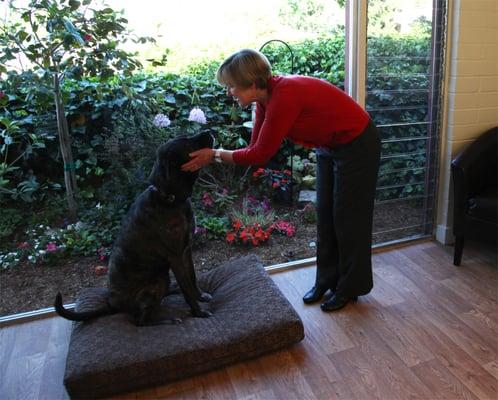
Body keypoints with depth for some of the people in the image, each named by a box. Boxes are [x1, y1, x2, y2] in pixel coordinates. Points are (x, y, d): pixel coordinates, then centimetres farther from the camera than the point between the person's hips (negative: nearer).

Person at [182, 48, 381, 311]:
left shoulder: (284, 97, -33)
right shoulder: (267, 96, -6)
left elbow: (261, 154, -28)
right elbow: (256, 148, -3)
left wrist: (215, 155, -20)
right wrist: (212, 157, -8)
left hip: (357, 145, -8)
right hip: (329, 147, 8)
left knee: (348, 218, 3)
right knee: (325, 216, 13)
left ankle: (351, 287, 22)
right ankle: (327, 280, 29)